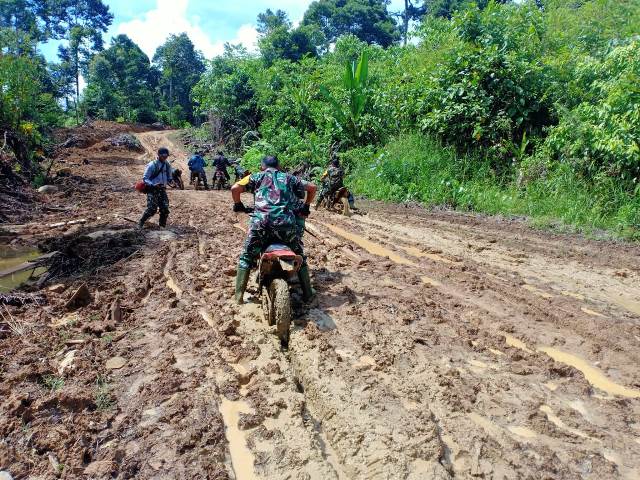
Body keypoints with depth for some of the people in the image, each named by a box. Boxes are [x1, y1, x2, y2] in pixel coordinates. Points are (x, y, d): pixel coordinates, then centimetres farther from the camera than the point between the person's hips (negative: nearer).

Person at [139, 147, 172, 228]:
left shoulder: (167, 165, 5)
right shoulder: (152, 165, -13)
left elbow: (169, 178, 18)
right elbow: (145, 178, -12)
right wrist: (153, 185, -26)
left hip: (162, 189, 5)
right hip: (152, 190, -5)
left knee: (165, 209, -1)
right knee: (152, 209, -14)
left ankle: (162, 226, 14)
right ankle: (141, 223, 4)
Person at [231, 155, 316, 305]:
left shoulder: (258, 176, 20)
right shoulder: (288, 178, 25)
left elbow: (235, 188, 8)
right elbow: (312, 187, 26)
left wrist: (238, 205, 24)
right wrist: (306, 206, 37)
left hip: (261, 221, -1)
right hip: (286, 222, 1)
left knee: (246, 257, 16)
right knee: (300, 256, 20)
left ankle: (239, 296, 14)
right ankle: (308, 294, 21)